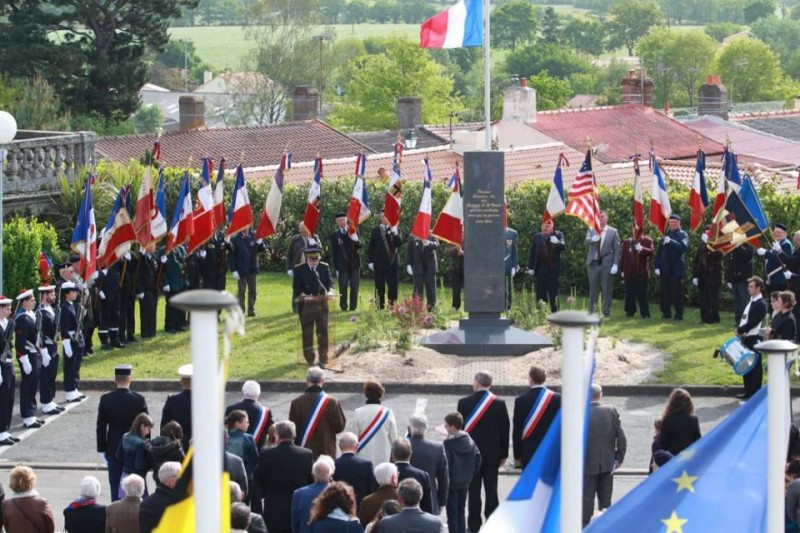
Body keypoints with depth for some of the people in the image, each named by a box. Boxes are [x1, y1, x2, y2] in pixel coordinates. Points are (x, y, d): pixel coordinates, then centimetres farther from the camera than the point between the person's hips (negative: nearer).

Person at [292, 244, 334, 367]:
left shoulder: (324, 268, 9)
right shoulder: (299, 269, 1)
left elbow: (329, 283, 8)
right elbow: (296, 288, -4)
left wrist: (328, 292, -13)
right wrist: (302, 295, -22)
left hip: (322, 304, 2)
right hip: (306, 305, -2)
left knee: (323, 333, 4)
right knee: (307, 334, 5)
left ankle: (323, 359, 12)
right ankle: (309, 360, 15)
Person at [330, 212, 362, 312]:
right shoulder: (334, 235, 1)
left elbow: (360, 246, 6)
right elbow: (333, 252, 1)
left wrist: (356, 241, -18)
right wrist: (336, 268, -2)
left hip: (354, 263, 2)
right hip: (342, 265, -2)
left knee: (354, 286, 2)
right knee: (343, 287, -6)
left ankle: (353, 306, 8)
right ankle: (343, 306, 3)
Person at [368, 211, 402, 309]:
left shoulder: (395, 229, 7)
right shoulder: (376, 230, 8)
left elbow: (399, 244, -5)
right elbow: (371, 246, 7)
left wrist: (395, 233, -20)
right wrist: (370, 261, 1)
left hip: (392, 262, 0)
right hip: (379, 262, 0)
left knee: (393, 286, -2)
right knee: (379, 286, 1)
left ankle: (392, 305, 3)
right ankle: (380, 306, 5)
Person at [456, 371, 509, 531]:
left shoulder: (464, 403, -8)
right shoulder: (499, 403, -5)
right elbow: (505, 429, -1)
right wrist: (503, 454, 8)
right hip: (492, 453, 1)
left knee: (473, 490, 4)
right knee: (491, 490, 6)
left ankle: (474, 525, 6)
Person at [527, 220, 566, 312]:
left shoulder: (558, 235, 6)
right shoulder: (537, 237, 9)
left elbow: (563, 247, -5)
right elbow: (532, 253, 8)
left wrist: (557, 242, -26)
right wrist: (531, 267, 3)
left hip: (554, 268, -1)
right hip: (541, 268, 1)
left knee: (553, 291, 1)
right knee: (541, 292, 1)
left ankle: (555, 312, 4)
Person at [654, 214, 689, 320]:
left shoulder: (683, 235, 1)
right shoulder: (665, 234, 11)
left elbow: (683, 247, -17)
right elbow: (659, 251, 10)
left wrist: (670, 241, -24)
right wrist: (657, 266, 3)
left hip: (677, 268, -3)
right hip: (665, 269, 3)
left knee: (677, 292, -3)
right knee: (665, 291, 4)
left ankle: (679, 314, 3)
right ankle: (666, 312, 12)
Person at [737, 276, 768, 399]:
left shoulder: (761, 304, -14)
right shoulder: (751, 302, 14)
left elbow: (753, 323, -21)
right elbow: (744, 319, 17)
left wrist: (740, 331, -14)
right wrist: (739, 331, 2)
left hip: (754, 339, -9)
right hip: (746, 338, 9)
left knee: (755, 367, -2)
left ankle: (755, 393, 3)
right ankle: (748, 391, 22)